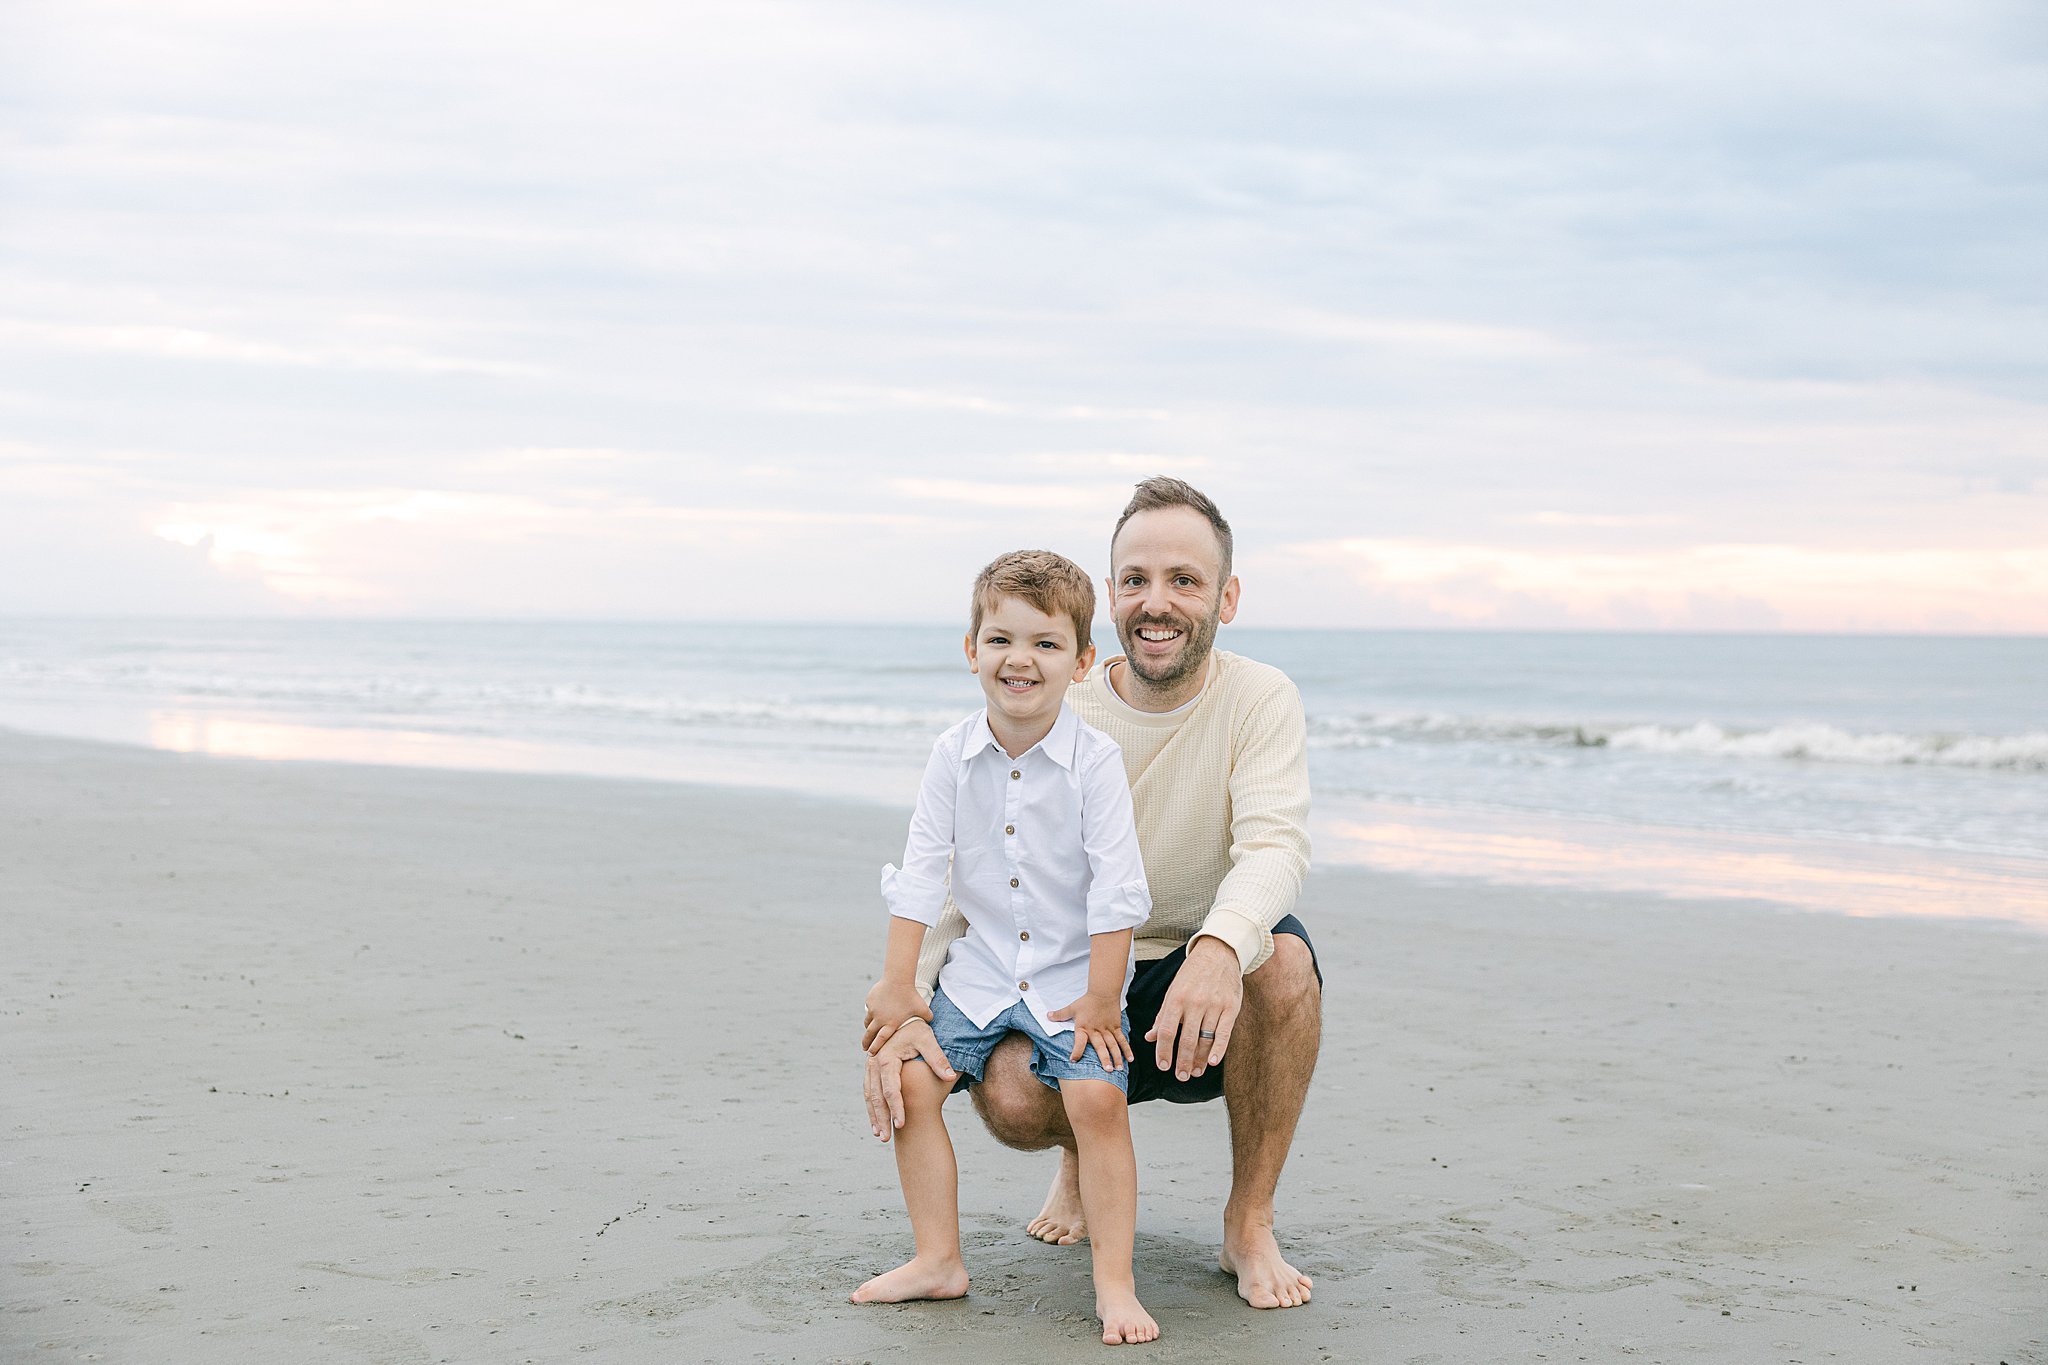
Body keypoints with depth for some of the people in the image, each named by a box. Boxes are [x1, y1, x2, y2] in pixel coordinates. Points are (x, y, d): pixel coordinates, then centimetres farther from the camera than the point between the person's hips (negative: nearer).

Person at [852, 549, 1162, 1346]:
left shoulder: (1094, 759, -14)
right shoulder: (954, 755, -4)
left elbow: (1116, 889, -14)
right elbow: (921, 871, 0)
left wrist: (1099, 1000, -15)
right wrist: (896, 984, -3)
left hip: (1073, 977, -4)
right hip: (979, 972, 4)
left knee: (1096, 1099, -20)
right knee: (911, 1082, -6)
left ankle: (1114, 1282, -9)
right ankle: (938, 1260, 7)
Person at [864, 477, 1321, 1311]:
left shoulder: (1260, 702, -9)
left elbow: (1274, 845, -27)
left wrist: (1220, 946, -51)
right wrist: (899, 1006, -30)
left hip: (1214, 996, -1)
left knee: (1283, 956, -34)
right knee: (1006, 1098, -28)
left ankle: (1249, 1225, -14)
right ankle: (1086, 1149, 13)